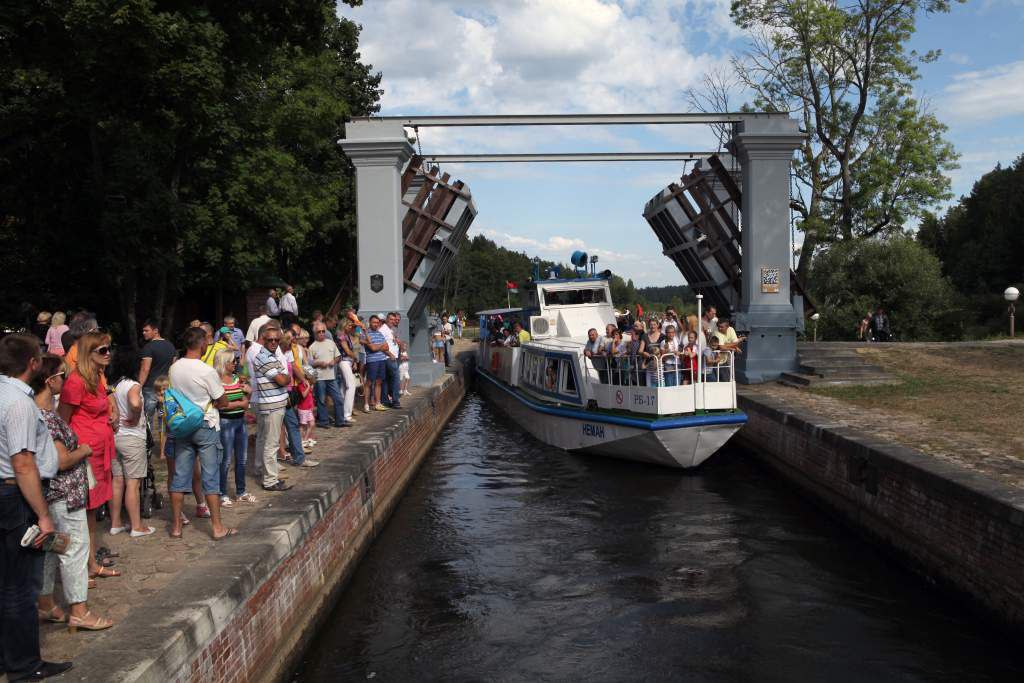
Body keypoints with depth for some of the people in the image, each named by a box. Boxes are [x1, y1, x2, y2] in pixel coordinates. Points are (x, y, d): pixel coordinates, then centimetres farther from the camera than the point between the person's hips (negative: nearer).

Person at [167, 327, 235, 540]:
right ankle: (217, 527, 6)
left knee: (180, 476, 10)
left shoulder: (174, 368, -1)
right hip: (206, 426, -5)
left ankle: (176, 525, 17)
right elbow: (223, 402, -10)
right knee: (211, 477, 1)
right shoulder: (207, 371, -17)